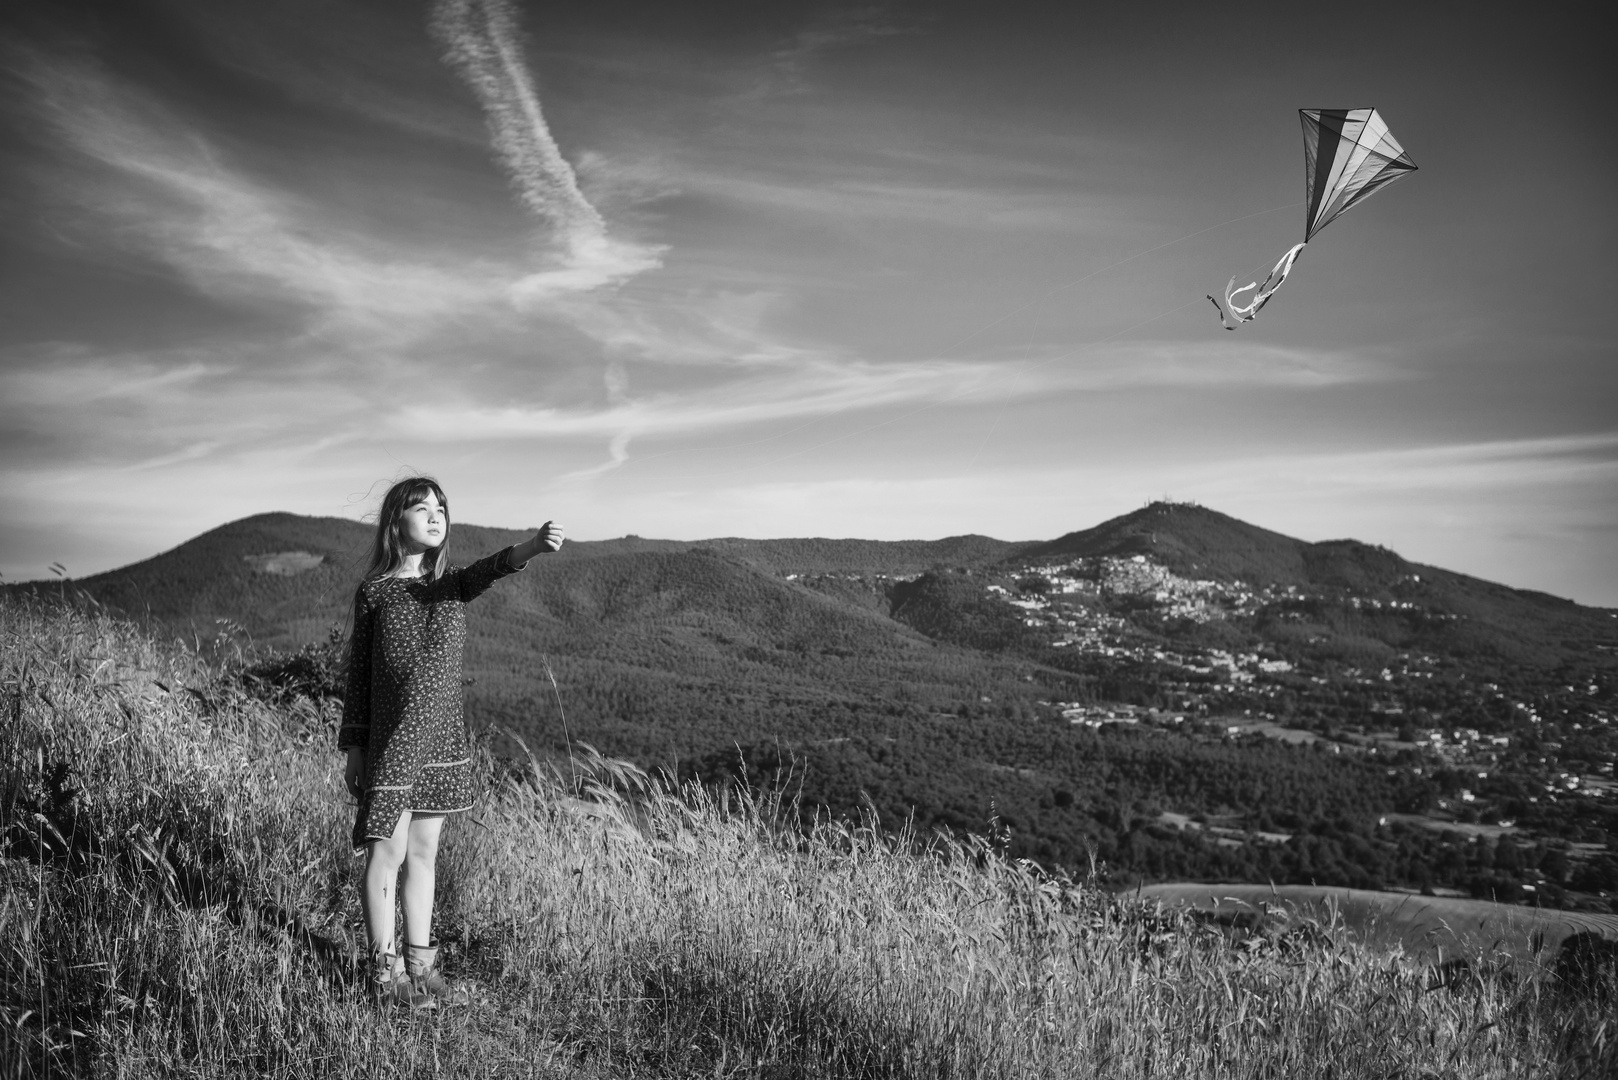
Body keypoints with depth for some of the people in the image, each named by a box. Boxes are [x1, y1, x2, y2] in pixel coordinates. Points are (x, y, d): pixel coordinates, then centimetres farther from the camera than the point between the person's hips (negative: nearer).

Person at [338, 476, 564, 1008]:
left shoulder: (452, 584, 6)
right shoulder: (373, 591, -1)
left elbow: (486, 570, -18)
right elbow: (358, 674, 1)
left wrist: (532, 547, -39)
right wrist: (354, 748, -1)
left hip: (443, 740, 4)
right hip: (390, 740, -4)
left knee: (423, 851, 11)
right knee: (387, 850, -2)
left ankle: (419, 964, 20)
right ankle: (384, 971, 9)